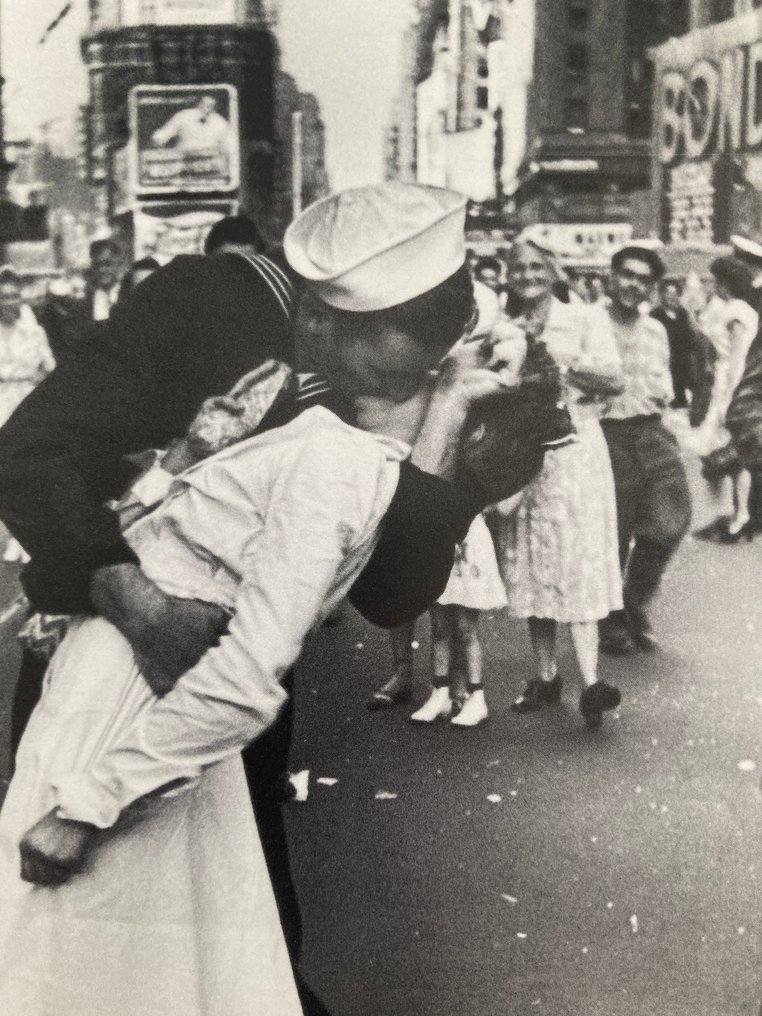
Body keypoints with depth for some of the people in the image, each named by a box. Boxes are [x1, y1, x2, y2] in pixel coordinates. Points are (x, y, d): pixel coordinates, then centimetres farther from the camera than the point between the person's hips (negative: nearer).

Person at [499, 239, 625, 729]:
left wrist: (563, 358, -16)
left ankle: (591, 681, -12)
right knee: (530, 566, 7)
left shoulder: (582, 319, 1)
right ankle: (547, 675, 17)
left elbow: (615, 379, -8)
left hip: (574, 452, -4)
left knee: (578, 562, -9)